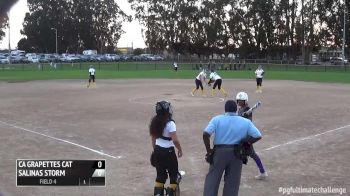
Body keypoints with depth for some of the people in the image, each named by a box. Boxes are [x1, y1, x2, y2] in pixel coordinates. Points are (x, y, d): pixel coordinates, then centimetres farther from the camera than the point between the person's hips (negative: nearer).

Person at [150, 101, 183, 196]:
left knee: (160, 174, 16)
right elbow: (175, 140, -21)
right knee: (174, 174, 10)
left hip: (158, 151, 6)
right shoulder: (170, 123, -18)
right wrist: (180, 149, -6)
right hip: (168, 152, -6)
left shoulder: (155, 122, 3)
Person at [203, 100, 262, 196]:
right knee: (232, 182, 12)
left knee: (212, 180, 8)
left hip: (219, 152, -1)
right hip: (236, 154, 1)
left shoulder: (217, 119, -4)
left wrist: (208, 150, -6)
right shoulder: (246, 122, 2)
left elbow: (206, 134, -16)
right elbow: (258, 136, -2)